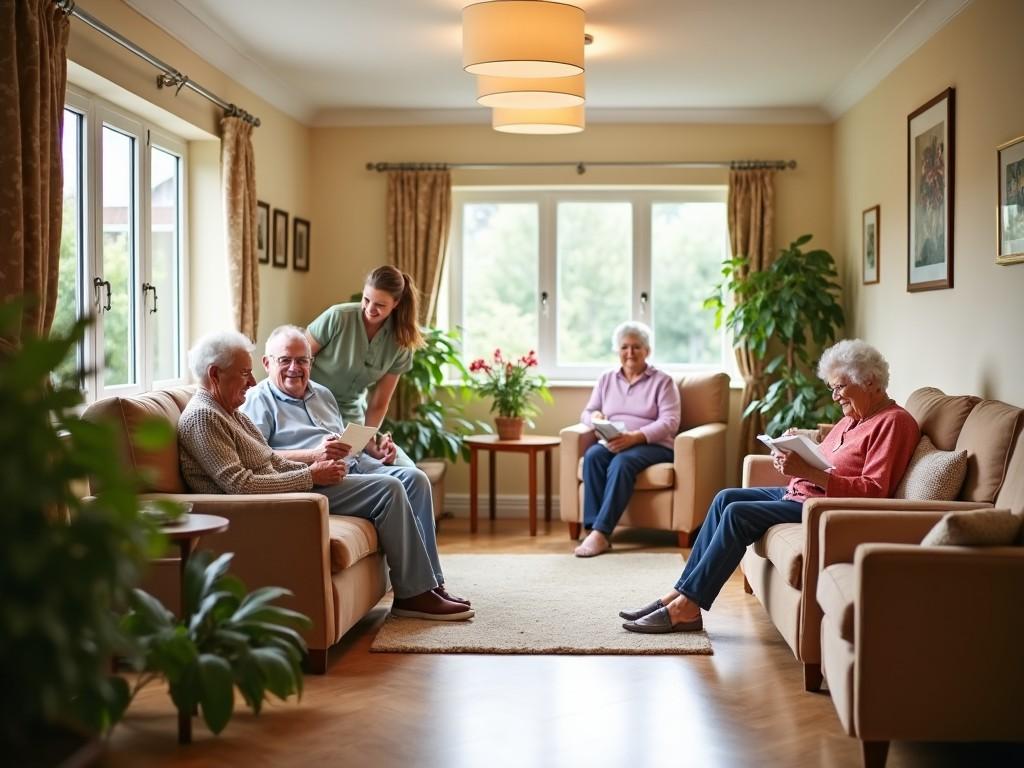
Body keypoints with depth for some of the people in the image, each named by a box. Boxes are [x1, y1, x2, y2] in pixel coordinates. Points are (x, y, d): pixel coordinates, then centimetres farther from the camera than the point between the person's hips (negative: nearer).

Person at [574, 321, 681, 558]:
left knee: (622, 462, -36)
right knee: (592, 455, -31)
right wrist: (594, 416, -9)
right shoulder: (606, 379, 18)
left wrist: (635, 437, -24)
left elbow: (670, 422, -8)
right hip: (613, 444, 4)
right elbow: (586, 413, 18)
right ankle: (592, 527, -37)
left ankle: (601, 533, -43)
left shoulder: (662, 381, 4)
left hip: (653, 446, -4)